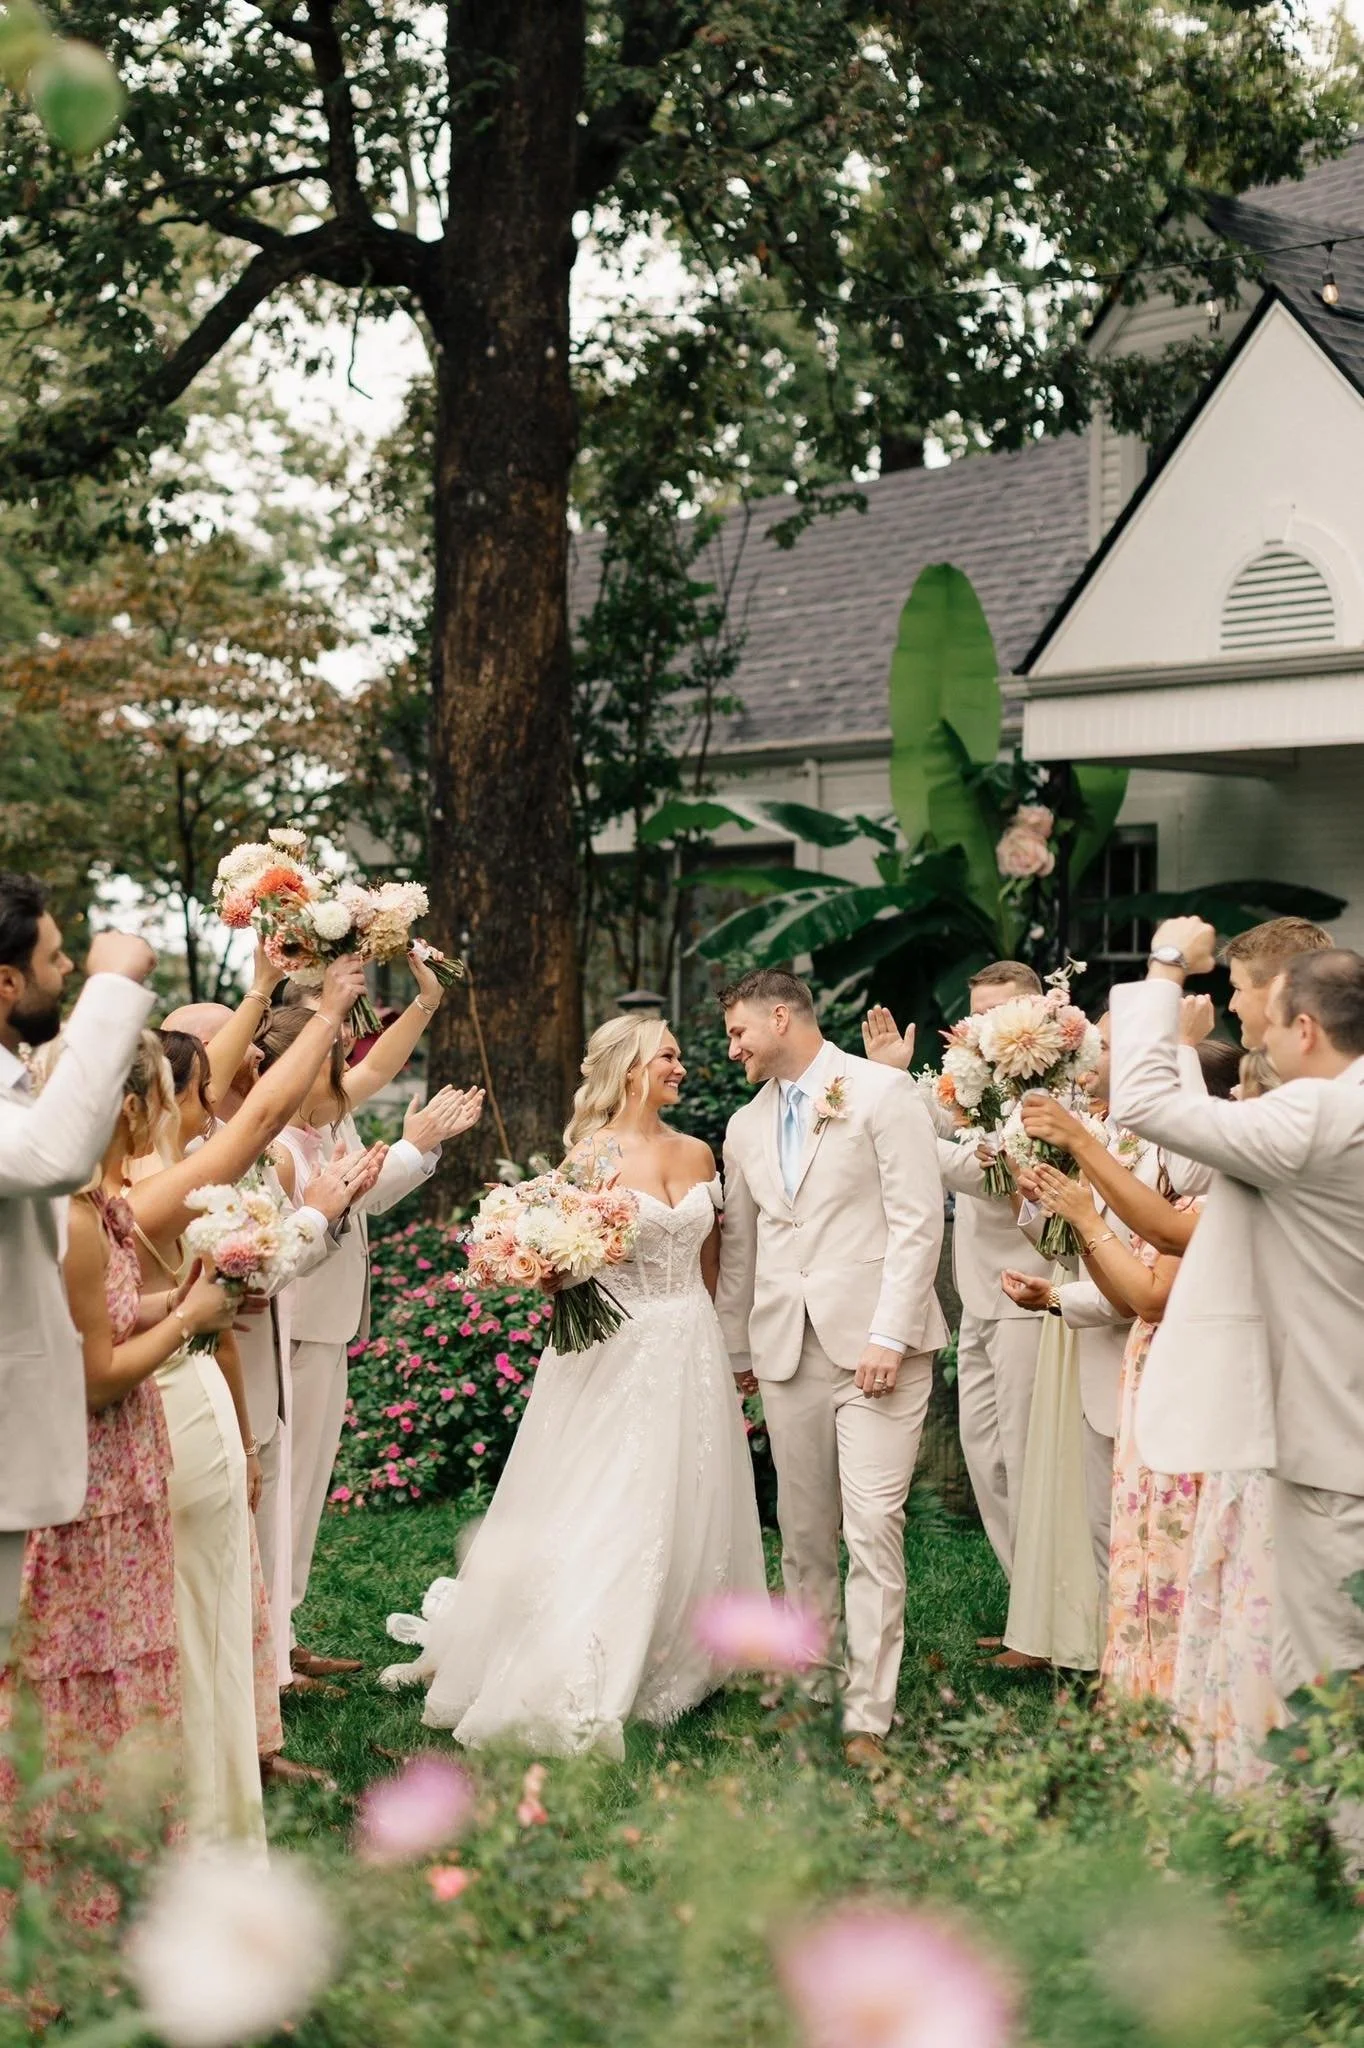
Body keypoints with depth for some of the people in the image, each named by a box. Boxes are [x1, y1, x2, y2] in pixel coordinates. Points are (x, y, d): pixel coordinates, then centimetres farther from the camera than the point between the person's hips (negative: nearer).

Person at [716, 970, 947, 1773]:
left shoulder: (884, 1092, -1)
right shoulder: (747, 1127, 18)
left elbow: (918, 1220, -8)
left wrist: (889, 1336, -14)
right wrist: (736, 1349, 20)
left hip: (875, 1343, -6)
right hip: (786, 1348, 6)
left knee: (873, 1526, -11)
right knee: (803, 1533, 7)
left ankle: (867, 1717, -9)